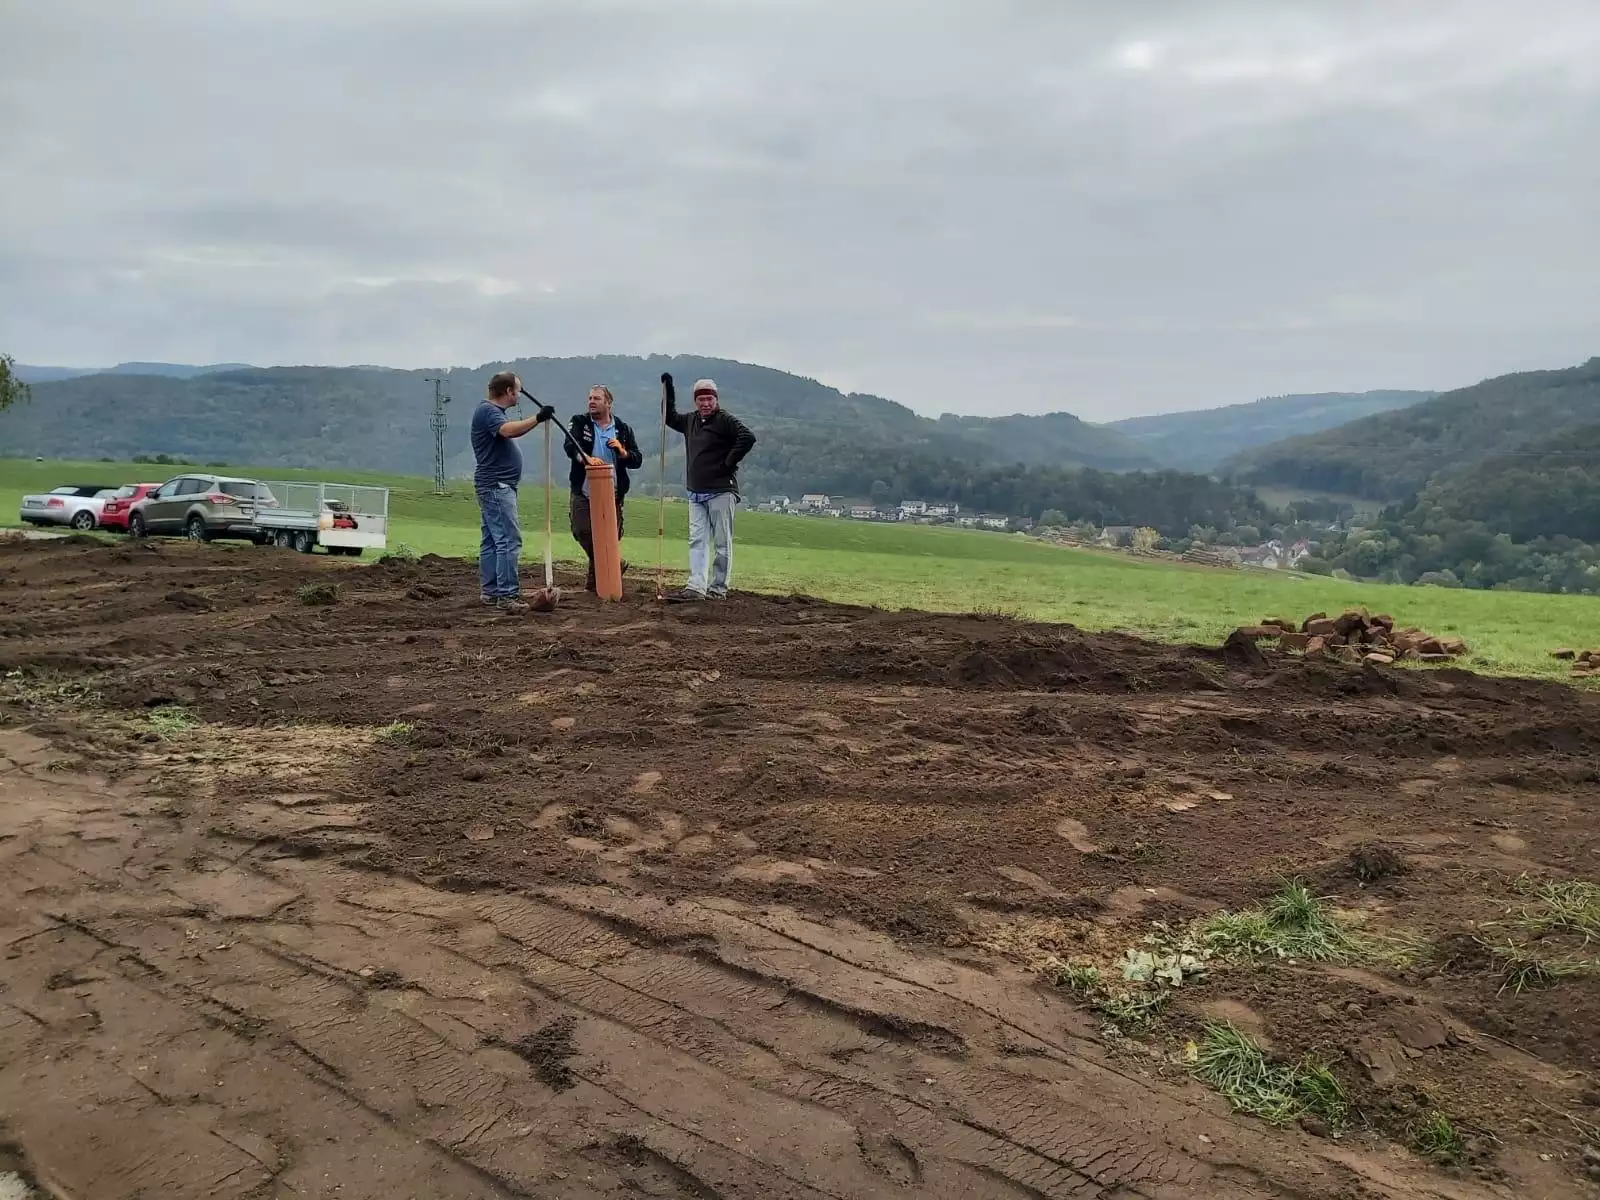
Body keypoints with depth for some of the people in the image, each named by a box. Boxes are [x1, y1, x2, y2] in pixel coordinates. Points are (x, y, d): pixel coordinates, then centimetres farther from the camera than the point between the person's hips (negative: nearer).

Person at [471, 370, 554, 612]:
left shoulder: (492, 411, 19)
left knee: (492, 540, 12)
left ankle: (491, 591, 17)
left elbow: (512, 432, 32)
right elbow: (508, 429, -33)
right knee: (509, 540, -14)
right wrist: (537, 418, -32)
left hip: (495, 486, 11)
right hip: (497, 486, -11)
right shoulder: (487, 411, -14)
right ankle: (507, 595, -17)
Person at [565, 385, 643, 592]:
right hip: (583, 492, -1)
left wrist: (623, 452, -14)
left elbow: (637, 460, 7)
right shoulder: (580, 422, 5)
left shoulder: (623, 429, 10)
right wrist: (586, 458, -34)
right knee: (582, 531, -12)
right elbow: (569, 445, -14)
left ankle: (594, 582, 16)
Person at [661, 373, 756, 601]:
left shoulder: (725, 420, -7)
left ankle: (718, 589, 4)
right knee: (697, 541, 3)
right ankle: (696, 587, 3)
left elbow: (748, 437, -21)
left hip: (721, 491, -7)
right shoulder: (690, 420, 14)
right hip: (696, 493, 7)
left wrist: (728, 464, -16)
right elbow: (670, 417, 33)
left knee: (722, 543, 0)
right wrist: (667, 388, 24)